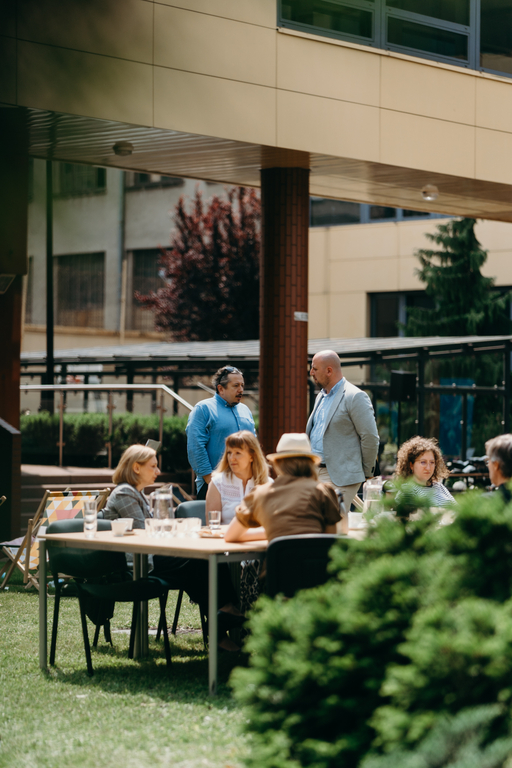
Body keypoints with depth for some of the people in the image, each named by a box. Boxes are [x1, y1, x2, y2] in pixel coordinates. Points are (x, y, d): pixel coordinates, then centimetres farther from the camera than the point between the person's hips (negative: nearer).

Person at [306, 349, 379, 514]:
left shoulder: (355, 397, -10)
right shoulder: (321, 397, 18)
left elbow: (370, 437, -11)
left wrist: (366, 472, -4)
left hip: (340, 478, -8)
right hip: (314, 473, 8)